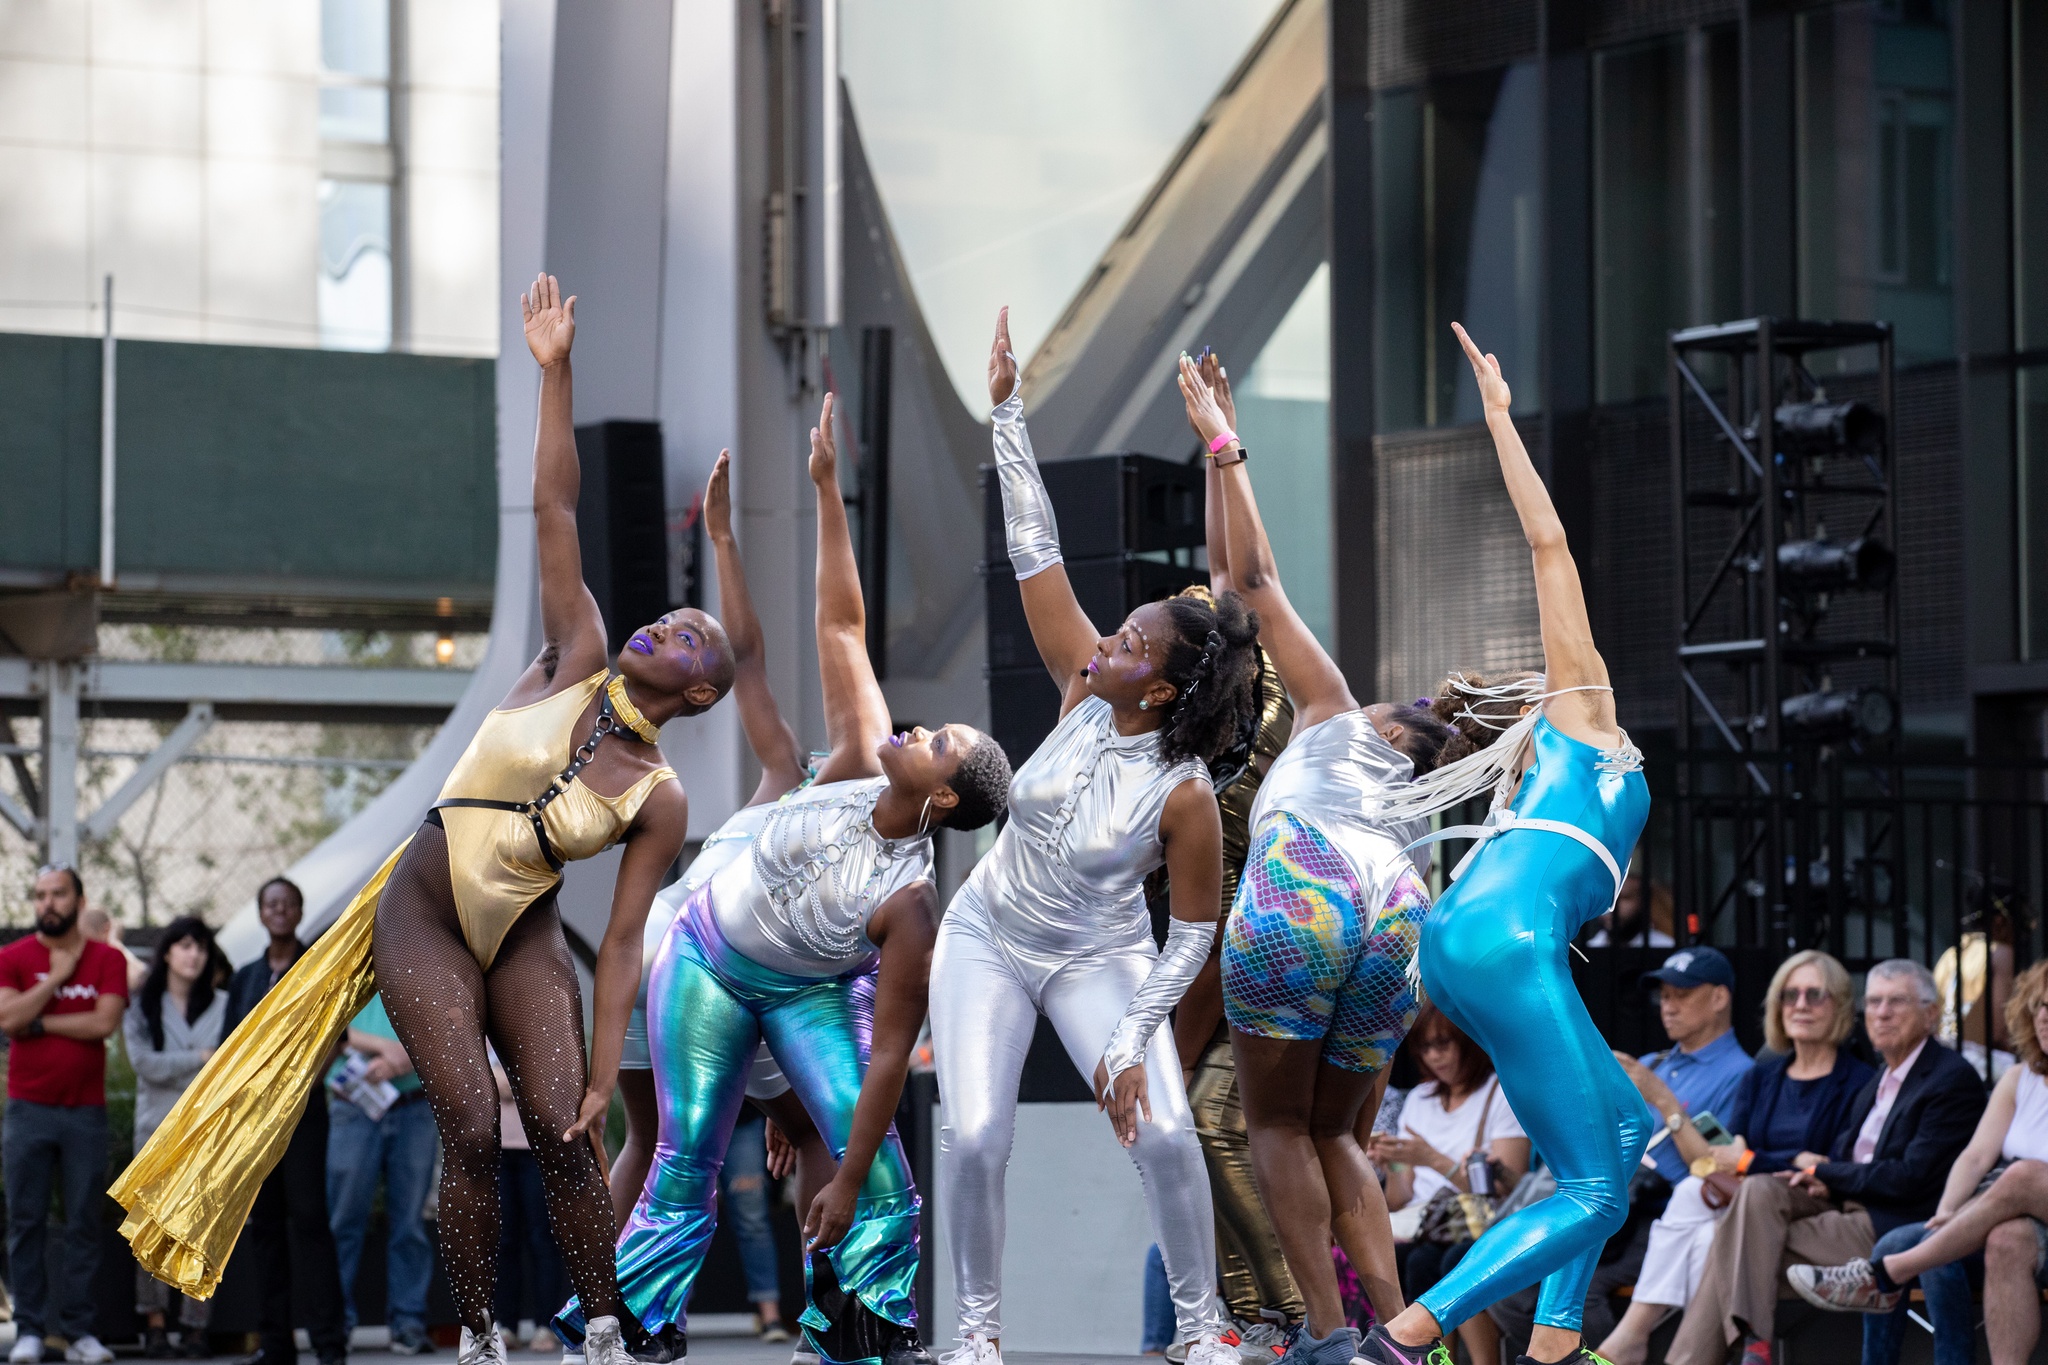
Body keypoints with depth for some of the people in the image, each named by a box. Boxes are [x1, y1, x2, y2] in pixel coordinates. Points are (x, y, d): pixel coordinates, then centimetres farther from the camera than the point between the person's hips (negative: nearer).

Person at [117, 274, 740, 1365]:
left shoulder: (659, 801, -7)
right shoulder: (576, 663, -5)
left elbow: (621, 946, -8)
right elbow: (553, 512, -9)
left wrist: (602, 1077, -14)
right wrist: (555, 371, -13)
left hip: (520, 939, 0)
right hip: (423, 920, 0)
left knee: (562, 1135, -12)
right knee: (472, 1132, -9)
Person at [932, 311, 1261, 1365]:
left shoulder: (1184, 797, -23)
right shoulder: (1081, 692, -14)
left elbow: (1195, 932, -15)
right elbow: (1035, 555, -14)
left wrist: (1131, 1041, -20)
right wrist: (1007, 411, -16)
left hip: (1099, 958, -3)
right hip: (988, 937, 3)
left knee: (1163, 1131, -17)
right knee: (975, 1134, -13)